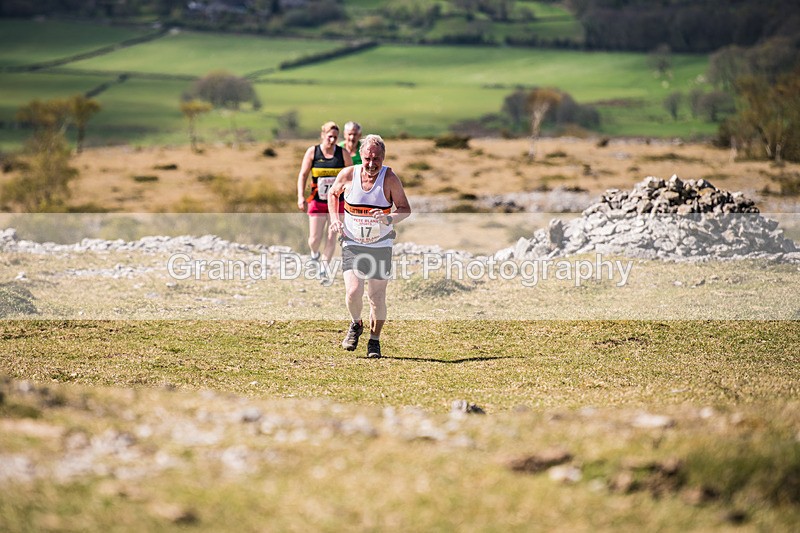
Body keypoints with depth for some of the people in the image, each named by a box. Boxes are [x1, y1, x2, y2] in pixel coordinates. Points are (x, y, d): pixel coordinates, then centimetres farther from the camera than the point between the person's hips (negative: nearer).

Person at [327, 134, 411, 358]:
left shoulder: (389, 178, -14)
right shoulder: (348, 175, -9)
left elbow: (405, 209, -10)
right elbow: (333, 194, 11)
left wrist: (389, 219, -29)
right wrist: (335, 219, -3)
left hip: (380, 246, 0)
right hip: (352, 244, 0)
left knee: (377, 298, 2)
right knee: (353, 292, -15)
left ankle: (374, 340, 24)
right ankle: (356, 325, 17)